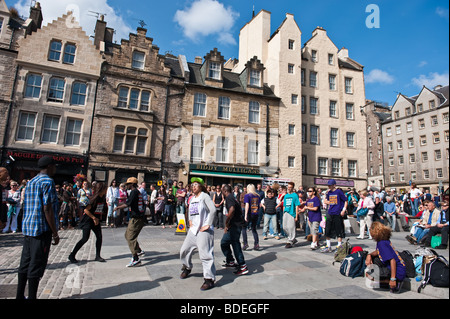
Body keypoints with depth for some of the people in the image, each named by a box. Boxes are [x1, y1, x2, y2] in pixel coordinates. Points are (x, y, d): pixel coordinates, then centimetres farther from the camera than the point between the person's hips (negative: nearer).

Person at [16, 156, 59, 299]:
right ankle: (32, 297, 6)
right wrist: (55, 233, -14)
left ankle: (20, 296, 24)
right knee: (36, 266, -1)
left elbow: (26, 207, 20)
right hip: (42, 229, -9)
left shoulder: (30, 182, 16)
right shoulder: (48, 181, -13)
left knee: (25, 264, 15)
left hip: (27, 228, 9)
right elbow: (47, 209, -18)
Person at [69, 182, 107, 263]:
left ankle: (97, 256, 12)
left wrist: (99, 217, 9)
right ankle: (72, 255, 8)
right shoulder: (95, 198, -19)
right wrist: (94, 218, -18)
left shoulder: (102, 199, 4)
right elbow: (86, 209, -22)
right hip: (88, 220, -7)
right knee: (85, 238, -8)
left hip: (96, 220, 8)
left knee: (99, 237, 2)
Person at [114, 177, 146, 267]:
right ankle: (139, 251, 24)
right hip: (139, 218, 10)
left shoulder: (134, 192, -13)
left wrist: (117, 207, -8)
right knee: (127, 235, 19)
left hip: (136, 218, -10)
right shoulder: (138, 192, 17)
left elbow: (127, 204, -19)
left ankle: (136, 259, -10)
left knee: (130, 238, -9)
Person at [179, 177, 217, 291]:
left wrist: (208, 224, -18)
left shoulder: (204, 196, -9)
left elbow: (213, 210, -19)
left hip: (204, 230, -8)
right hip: (193, 229, 8)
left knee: (205, 254, -10)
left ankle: (209, 279, 0)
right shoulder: (192, 198, 14)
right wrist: (190, 221, 16)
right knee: (184, 250, 13)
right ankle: (187, 268, 40)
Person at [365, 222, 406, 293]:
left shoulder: (382, 243, -22)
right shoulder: (385, 241, 6)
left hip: (398, 272, -10)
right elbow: (378, 252, 21)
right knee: (374, 259, 22)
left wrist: (392, 279, -29)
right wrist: (369, 255, -1)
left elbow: (392, 260, -28)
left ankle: (396, 282, -6)